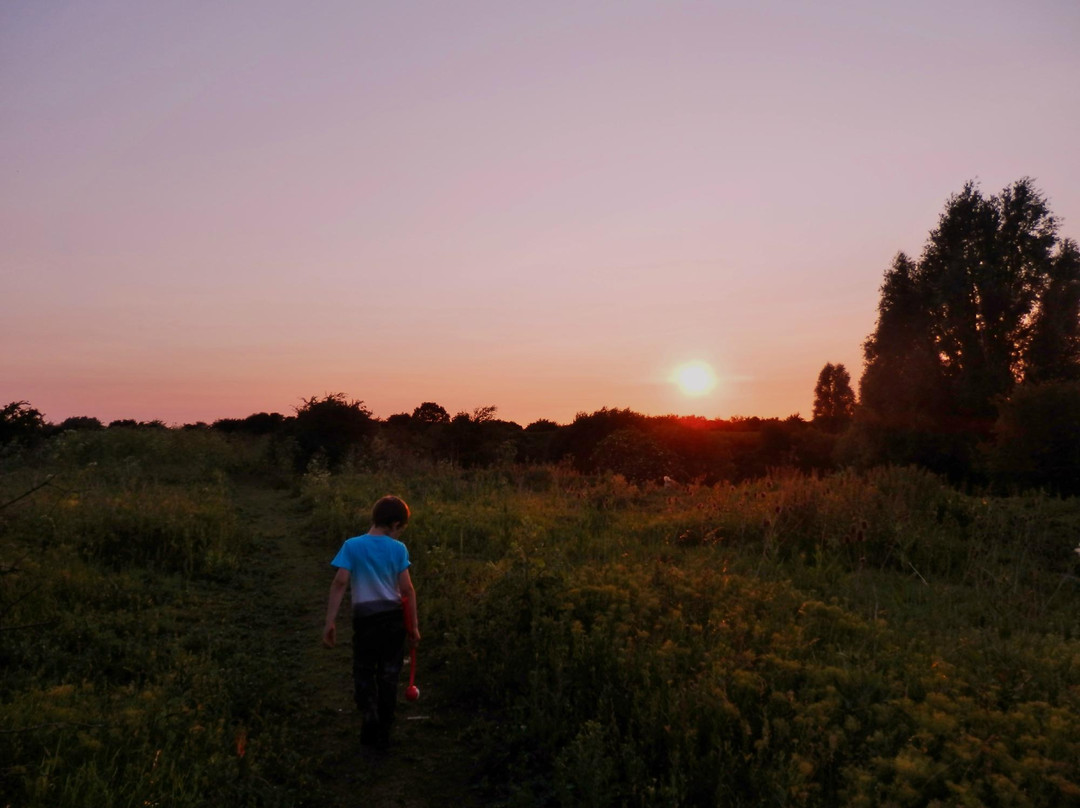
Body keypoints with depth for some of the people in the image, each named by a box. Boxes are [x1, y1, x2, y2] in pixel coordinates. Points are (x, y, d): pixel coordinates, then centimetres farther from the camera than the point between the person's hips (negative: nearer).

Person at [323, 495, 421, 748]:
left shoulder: (352, 545, -4)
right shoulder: (398, 549, -4)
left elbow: (340, 582, -12)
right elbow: (407, 589, -6)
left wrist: (330, 620, -9)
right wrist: (414, 625, 1)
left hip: (365, 617, 0)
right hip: (394, 616, 1)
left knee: (363, 672, 18)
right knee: (388, 674, 13)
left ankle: (370, 720, 3)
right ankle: (383, 732, 21)